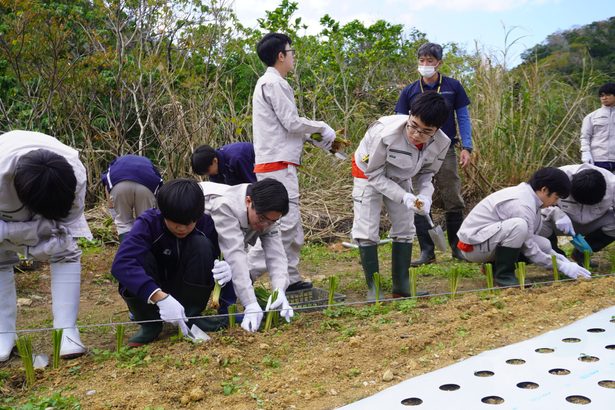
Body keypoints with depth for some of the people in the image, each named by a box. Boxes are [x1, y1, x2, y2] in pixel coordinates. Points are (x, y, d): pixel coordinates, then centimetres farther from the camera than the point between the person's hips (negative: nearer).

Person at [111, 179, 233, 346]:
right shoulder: (148, 223, -25)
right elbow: (121, 264, -41)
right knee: (140, 255, -32)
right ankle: (149, 322, -13)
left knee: (201, 244, -24)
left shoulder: (205, 224, -16)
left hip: (189, 290, 2)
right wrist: (160, 297, -54)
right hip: (151, 293, -2)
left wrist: (226, 271, -37)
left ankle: (191, 316, -12)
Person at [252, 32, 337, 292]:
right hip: (278, 165, -10)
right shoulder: (273, 83, -11)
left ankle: (291, 278, 18)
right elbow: (292, 123, -14)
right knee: (284, 225, -14)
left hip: (281, 165, 10)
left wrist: (324, 142, 19)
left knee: (293, 227, 13)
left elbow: (290, 125, 23)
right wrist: (323, 128, 2)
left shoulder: (274, 83, 21)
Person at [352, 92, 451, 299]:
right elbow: (374, 174, -27)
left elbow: (426, 174, -7)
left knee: (405, 230, 5)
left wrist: (424, 196, -28)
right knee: (367, 232, -10)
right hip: (369, 174, -4)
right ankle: (373, 289, 1)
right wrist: (404, 197, -36)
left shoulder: (441, 143, -26)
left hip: (400, 179, 5)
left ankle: (402, 288, 16)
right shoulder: (386, 133, -40)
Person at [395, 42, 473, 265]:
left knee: (454, 202, 1)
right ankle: (427, 251, 7)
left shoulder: (453, 87, 3)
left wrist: (466, 147, -3)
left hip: (446, 151, -1)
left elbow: (463, 117, 7)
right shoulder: (409, 91, 5)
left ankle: (458, 247, 16)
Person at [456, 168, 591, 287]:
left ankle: (496, 266, 9)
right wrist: (562, 266, -11)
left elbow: (528, 240, 14)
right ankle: (503, 274, -17)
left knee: (544, 244, 0)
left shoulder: (525, 193, 5)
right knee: (518, 226, -33)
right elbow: (529, 250, -18)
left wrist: (558, 256, 7)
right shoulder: (522, 205, -23)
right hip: (473, 245, -9)